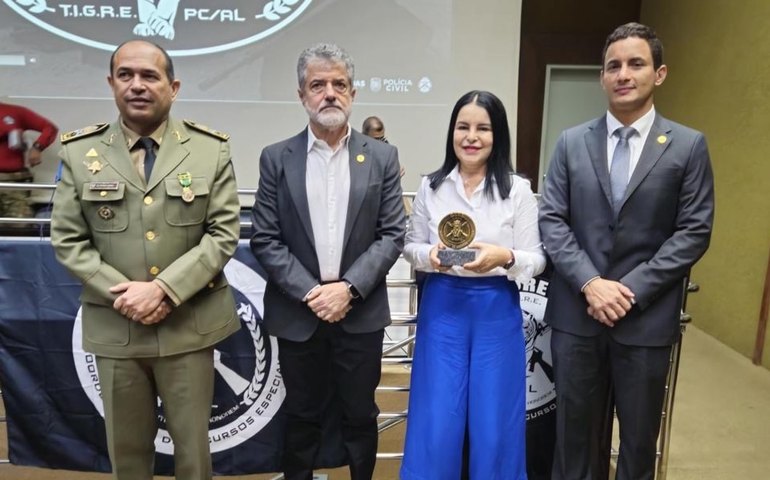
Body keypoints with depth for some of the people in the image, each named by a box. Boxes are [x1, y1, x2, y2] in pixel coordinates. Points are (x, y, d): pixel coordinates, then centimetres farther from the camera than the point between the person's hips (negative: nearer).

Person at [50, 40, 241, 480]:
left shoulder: (211, 149, -1)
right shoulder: (80, 152, 3)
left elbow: (224, 232, -7)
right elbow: (68, 240, 1)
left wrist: (165, 289, -16)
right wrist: (121, 294, -12)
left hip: (190, 324, -1)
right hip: (114, 327, 2)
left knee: (192, 442, 14)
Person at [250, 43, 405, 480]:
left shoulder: (382, 157, 1)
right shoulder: (276, 159, 0)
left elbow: (393, 235, -3)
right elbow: (265, 240, -3)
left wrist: (348, 288, -14)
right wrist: (310, 292, -13)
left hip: (361, 313, 0)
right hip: (297, 314, 0)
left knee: (361, 416, 14)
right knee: (302, 417, 17)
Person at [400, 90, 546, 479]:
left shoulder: (518, 189, -4)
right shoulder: (431, 186, 1)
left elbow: (537, 260, -2)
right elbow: (411, 246, 7)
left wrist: (505, 257, -23)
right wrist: (430, 255, -15)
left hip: (496, 311, -1)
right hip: (442, 307, 1)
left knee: (494, 425, 10)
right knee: (436, 423, 7)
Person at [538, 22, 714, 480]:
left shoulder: (689, 145, 0)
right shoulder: (572, 142, 5)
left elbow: (694, 232, -4)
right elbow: (552, 220, -1)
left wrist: (631, 289, -14)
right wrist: (590, 283, -14)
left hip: (647, 317, -1)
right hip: (576, 314, 1)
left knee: (640, 437, 16)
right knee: (576, 430, 15)